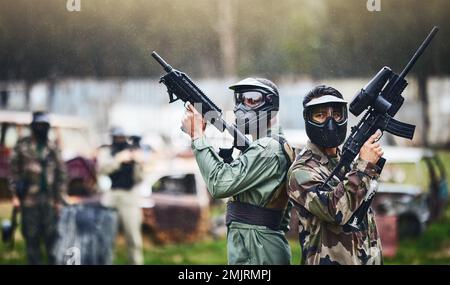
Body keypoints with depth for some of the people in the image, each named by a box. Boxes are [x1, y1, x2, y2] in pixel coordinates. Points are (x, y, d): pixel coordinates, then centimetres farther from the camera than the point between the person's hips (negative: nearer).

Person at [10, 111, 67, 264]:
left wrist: (59, 199, 5)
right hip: (29, 198, -1)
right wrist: (15, 195, -4)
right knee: (31, 236, 3)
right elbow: (14, 171, 3)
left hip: (49, 199, 1)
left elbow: (61, 174, 10)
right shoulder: (22, 146, 4)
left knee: (51, 235, -1)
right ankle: (35, 262, 10)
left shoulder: (53, 149, 9)